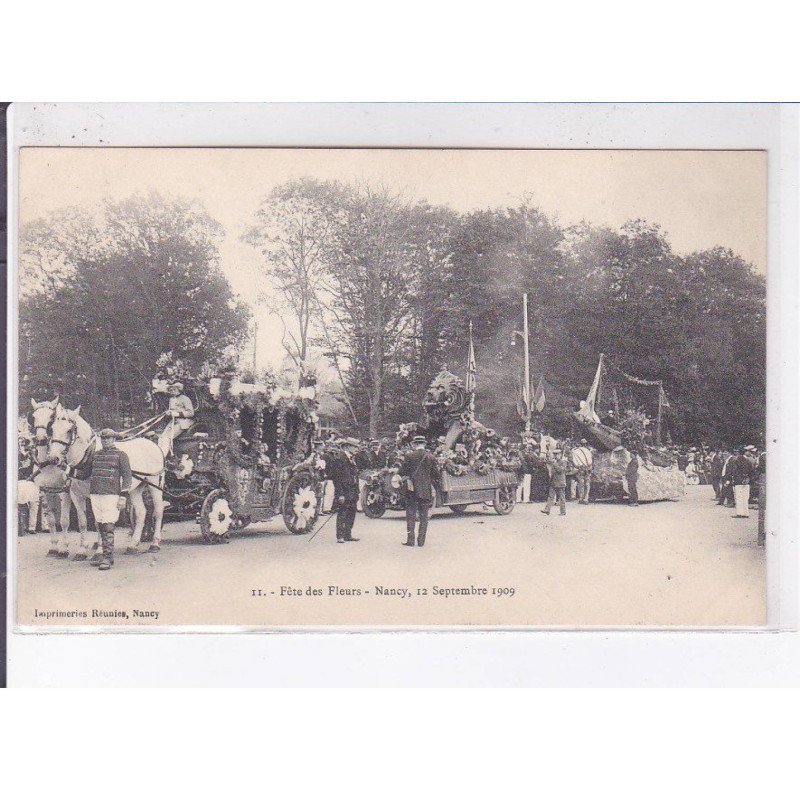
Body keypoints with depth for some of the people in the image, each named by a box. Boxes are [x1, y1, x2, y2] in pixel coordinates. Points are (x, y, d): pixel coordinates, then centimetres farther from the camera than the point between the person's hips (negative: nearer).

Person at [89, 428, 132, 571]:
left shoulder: (121, 455, -1)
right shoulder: (96, 454, 15)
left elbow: (127, 476, -4)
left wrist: (123, 496, -11)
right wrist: (90, 492, 20)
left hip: (111, 495, -6)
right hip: (95, 495, 6)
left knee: (108, 526, -9)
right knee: (100, 526, 10)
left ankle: (108, 557, -8)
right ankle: (102, 552, 18)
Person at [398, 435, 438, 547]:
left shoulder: (410, 456, -7)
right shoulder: (431, 457, 0)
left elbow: (401, 472, -4)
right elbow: (435, 474, 6)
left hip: (412, 489, -2)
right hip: (426, 490, 2)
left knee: (411, 516, 4)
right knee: (424, 517, 8)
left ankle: (410, 540, 2)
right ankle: (421, 541, 8)